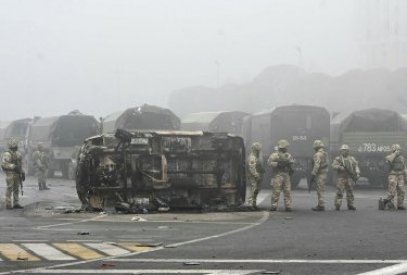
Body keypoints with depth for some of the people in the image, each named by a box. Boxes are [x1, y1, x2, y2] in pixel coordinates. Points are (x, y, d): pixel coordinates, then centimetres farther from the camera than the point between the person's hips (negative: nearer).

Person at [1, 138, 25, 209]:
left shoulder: (18, 154, 13)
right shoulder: (7, 154, -12)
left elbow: (20, 164, 20)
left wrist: (22, 173, 15)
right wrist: (14, 167, -26)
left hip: (17, 174, 7)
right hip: (10, 174, -7)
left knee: (16, 189, 9)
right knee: (9, 189, -6)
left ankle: (16, 203, 14)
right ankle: (8, 205, -4)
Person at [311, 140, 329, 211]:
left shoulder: (318, 154, -15)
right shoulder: (325, 154, 13)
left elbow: (316, 166, -21)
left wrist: (313, 175, -20)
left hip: (319, 175, -9)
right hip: (325, 173, 9)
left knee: (320, 191, -7)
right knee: (321, 190, 15)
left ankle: (321, 206, -8)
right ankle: (320, 205, 20)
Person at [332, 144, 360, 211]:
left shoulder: (351, 159, 12)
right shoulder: (338, 159, 2)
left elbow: (356, 166, 9)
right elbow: (334, 166, -9)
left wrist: (357, 173, -7)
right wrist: (340, 167, -27)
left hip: (349, 178, 3)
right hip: (341, 177, -3)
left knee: (350, 192, 7)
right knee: (339, 192, -10)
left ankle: (350, 205, 15)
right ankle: (337, 205, -11)